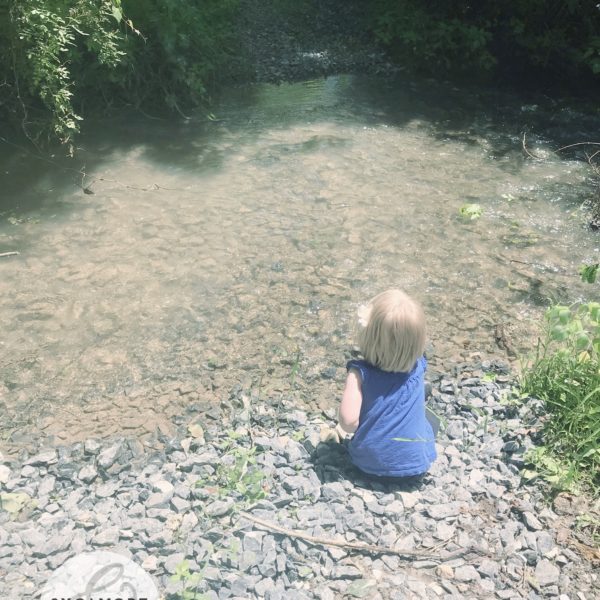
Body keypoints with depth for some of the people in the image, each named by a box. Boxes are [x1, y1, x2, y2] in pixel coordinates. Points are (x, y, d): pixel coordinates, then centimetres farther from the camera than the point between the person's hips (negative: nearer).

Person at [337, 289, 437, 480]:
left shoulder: (360, 372, -20)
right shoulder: (418, 365, -9)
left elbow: (348, 421, -27)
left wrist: (348, 426, -5)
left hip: (371, 462, -1)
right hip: (416, 462, 1)